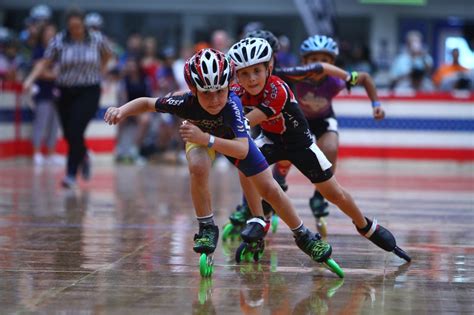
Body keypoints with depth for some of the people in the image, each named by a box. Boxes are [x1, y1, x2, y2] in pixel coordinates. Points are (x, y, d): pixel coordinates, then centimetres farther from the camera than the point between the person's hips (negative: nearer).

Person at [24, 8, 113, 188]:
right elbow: (45, 62, -6)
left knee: (75, 132, -16)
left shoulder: (96, 39, -5)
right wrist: (30, 79, -18)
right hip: (66, 92, 2)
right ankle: (83, 157, 40)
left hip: (89, 92, -2)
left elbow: (107, 54, 15)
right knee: (68, 134, 8)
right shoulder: (58, 41, -5)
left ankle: (71, 175, -9)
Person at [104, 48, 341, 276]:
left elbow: (243, 150, -52)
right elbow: (147, 103, -23)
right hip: (201, 138, 0)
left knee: (269, 189, 1)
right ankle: (207, 228, -13)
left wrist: (207, 139, -63)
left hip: (232, 137, 0)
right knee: (198, 168, -34)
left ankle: (303, 236, 24)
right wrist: (122, 111, -40)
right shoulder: (185, 102, -39)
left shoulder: (231, 103, -43)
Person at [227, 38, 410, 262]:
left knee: (335, 194, 2)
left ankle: (366, 227, 29)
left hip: (299, 142, -4)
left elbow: (244, 124, -42)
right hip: (271, 140, 4)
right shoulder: (238, 92, -19)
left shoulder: (277, 90, -36)